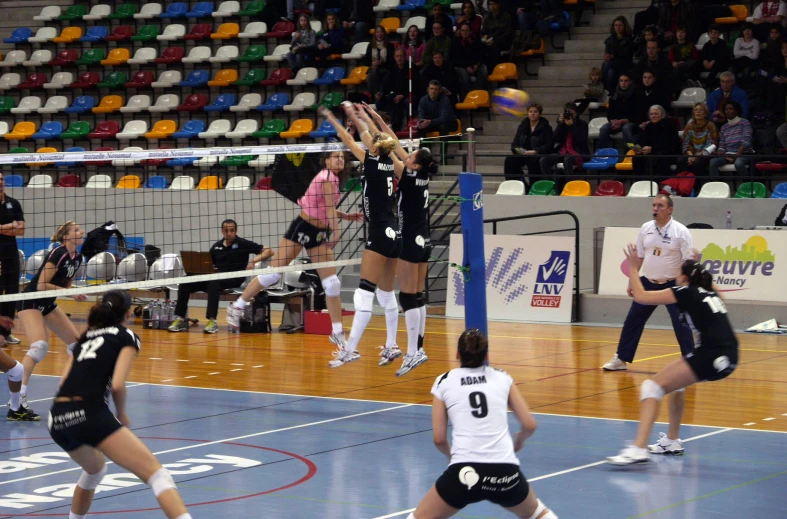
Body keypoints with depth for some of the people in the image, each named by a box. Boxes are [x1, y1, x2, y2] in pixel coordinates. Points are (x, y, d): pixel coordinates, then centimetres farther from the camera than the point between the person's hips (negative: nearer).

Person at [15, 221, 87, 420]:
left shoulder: (77, 258, 4)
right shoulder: (58, 254, -22)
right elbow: (41, 285, -25)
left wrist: (77, 294, -5)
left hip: (48, 304, 9)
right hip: (30, 302, -9)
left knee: (77, 342, 9)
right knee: (40, 345, -28)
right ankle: (18, 397, -32)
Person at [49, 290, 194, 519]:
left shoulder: (85, 338, 27)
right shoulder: (127, 337, 9)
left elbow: (64, 383, 18)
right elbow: (117, 385, -5)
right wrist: (122, 415, 12)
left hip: (57, 420, 7)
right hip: (90, 414, -7)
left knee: (95, 468, 38)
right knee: (158, 474, -11)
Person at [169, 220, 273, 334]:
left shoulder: (243, 244, 4)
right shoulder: (216, 246, 18)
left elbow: (268, 251, 0)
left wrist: (254, 260, -16)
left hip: (233, 279, -5)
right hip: (215, 277, 5)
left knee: (213, 282, -39)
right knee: (185, 283, -16)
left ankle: (212, 321, -41)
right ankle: (180, 319, -15)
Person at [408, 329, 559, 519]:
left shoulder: (444, 382, 8)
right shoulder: (502, 378, 11)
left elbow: (439, 439, 8)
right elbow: (529, 425, 11)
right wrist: (519, 440, 33)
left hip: (464, 473, -2)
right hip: (505, 474, 2)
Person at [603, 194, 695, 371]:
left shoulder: (681, 231, -11)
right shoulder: (645, 228, 2)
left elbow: (690, 261, -12)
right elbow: (637, 257, 10)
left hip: (672, 285, -4)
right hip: (648, 283, 4)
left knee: (681, 324, -6)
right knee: (632, 321, 8)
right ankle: (621, 359, 19)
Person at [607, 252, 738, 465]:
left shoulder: (685, 292, 0)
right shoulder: (709, 292, 21)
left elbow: (640, 296, 0)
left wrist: (633, 268, 13)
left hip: (710, 356, -9)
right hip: (728, 358, 9)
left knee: (653, 387, -8)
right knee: (675, 380, 30)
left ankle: (638, 449, -22)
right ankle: (672, 441, 33)